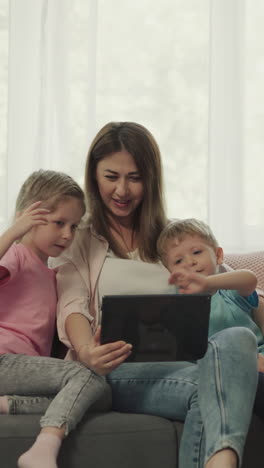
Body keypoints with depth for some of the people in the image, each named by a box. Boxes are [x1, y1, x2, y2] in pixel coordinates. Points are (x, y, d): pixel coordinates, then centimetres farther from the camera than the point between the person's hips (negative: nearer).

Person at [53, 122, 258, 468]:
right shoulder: (77, 239, 17)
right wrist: (86, 351, -25)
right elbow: (72, 307, -1)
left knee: (237, 337, -35)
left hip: (177, 363, 3)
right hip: (113, 370, -3)